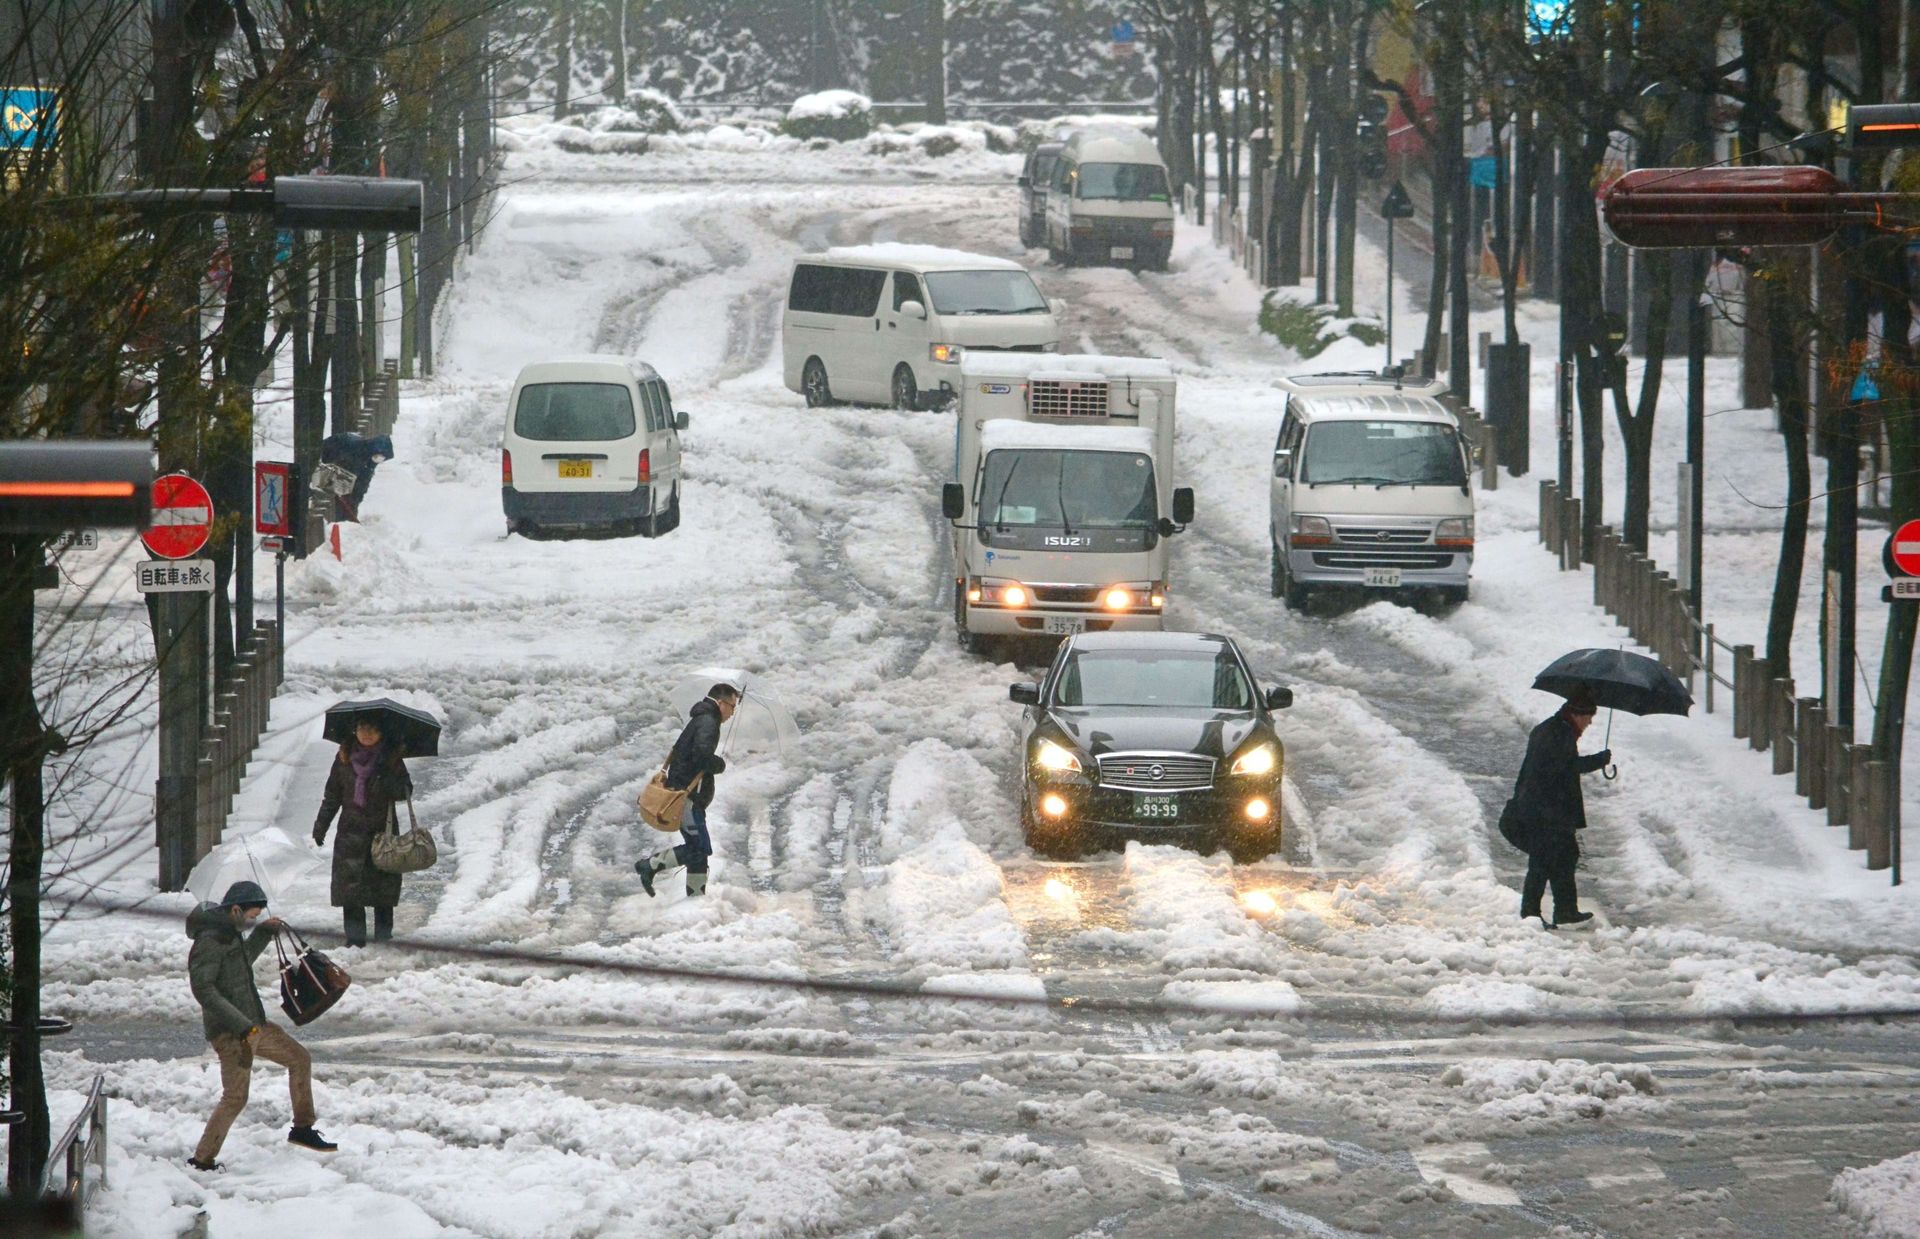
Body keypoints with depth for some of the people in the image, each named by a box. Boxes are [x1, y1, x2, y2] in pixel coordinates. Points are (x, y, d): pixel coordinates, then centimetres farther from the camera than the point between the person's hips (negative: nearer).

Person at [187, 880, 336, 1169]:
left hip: (252, 1024, 10)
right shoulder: (210, 940, -19)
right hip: (229, 1031, -10)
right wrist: (242, 1025, -30)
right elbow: (204, 990, -26)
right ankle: (202, 1159, -2)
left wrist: (263, 933, 22)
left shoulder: (229, 933, 12)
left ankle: (302, 1129, 26)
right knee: (235, 1098, -10)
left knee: (300, 1059, 17)